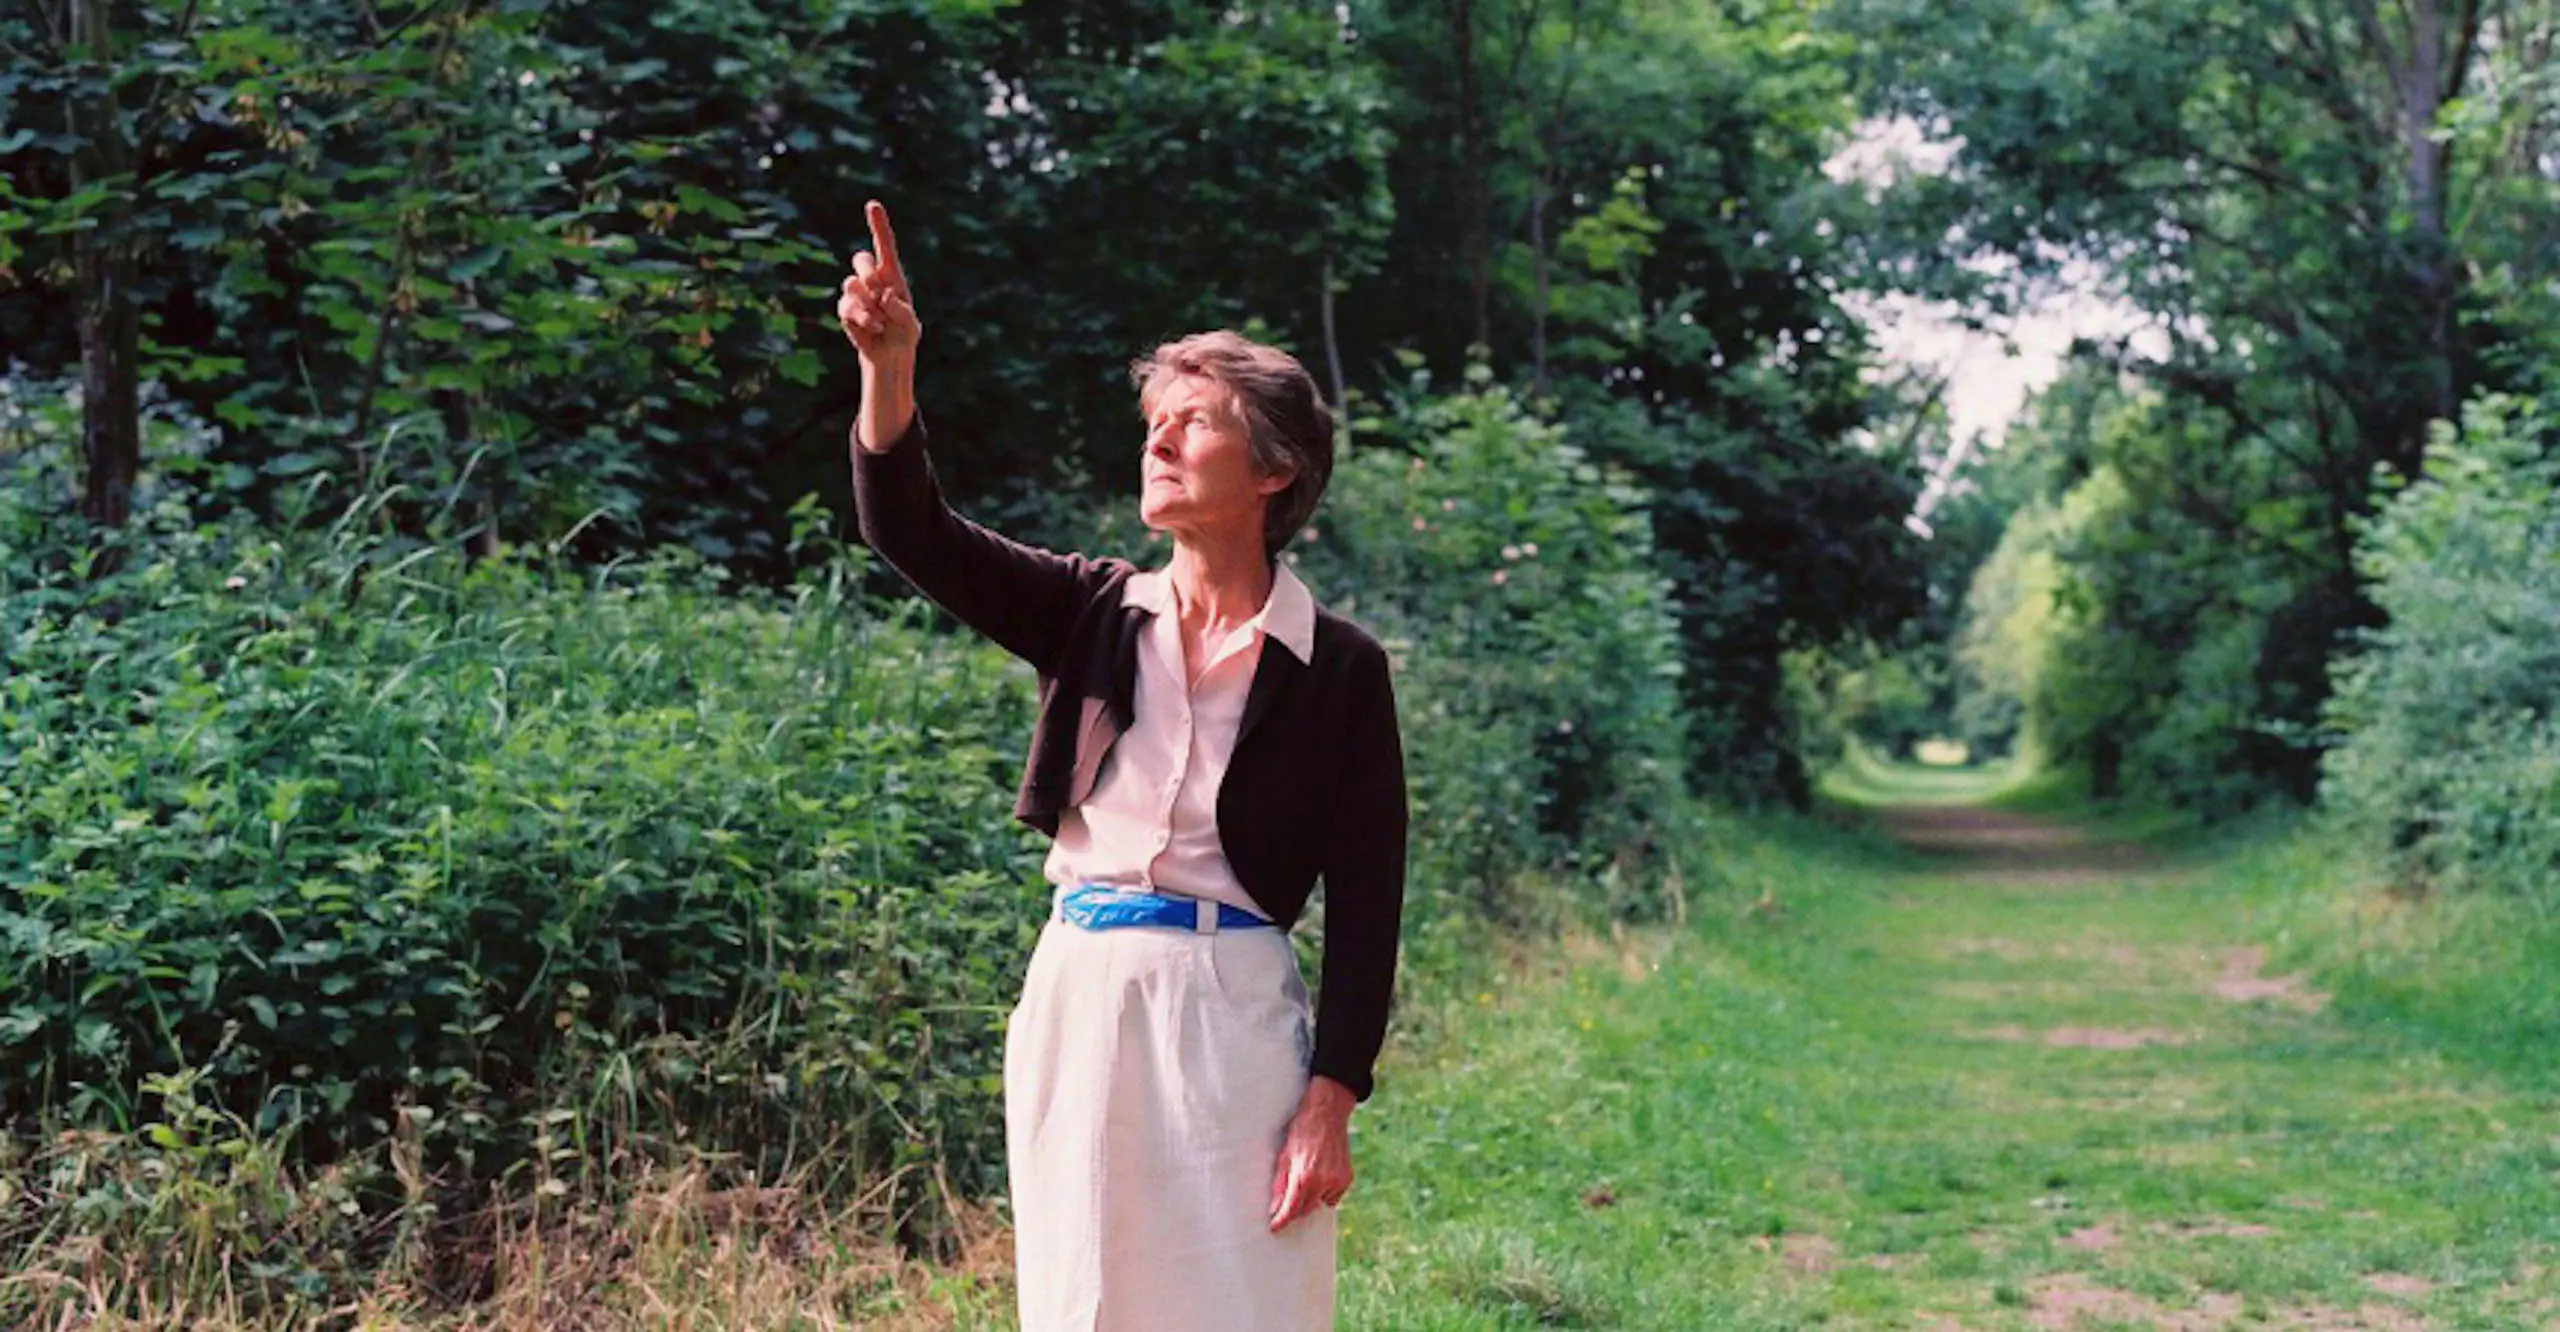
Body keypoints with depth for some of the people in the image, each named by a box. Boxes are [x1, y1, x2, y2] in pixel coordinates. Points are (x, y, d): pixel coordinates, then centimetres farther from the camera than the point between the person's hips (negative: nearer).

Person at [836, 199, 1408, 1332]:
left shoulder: (1338, 669, -3)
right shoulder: (1094, 615, 7)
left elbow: (1367, 898, -4)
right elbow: (913, 534, -4)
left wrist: (1333, 1102, -10)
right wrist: (887, 364, -20)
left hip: (1231, 1012, -4)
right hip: (1076, 996, 4)